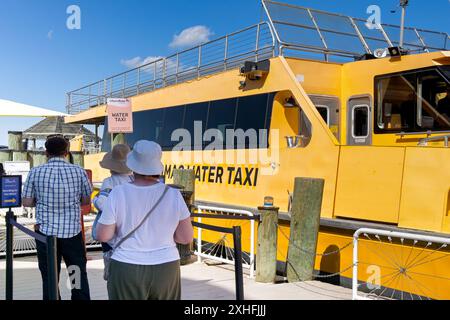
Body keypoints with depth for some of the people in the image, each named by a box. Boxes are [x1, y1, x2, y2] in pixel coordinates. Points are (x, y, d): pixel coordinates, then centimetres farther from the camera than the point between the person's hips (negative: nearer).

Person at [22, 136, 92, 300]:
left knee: (49, 278, 9)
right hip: (73, 231, 0)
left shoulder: (35, 172, -4)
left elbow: (27, 202, 0)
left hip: (45, 232, 0)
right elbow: (86, 201, 5)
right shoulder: (79, 171, -4)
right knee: (79, 275, 13)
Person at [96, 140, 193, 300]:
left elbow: (103, 235, -6)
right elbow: (187, 237, -2)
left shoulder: (118, 194, -11)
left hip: (127, 270, -1)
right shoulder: (173, 195, -7)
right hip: (165, 269, 2)